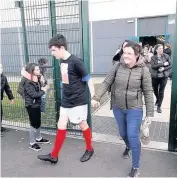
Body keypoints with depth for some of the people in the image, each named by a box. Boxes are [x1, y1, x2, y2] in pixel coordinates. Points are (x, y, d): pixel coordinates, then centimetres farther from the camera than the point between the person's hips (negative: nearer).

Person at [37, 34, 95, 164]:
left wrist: (93, 96, -16)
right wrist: (65, 96, 16)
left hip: (78, 101, -7)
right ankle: (54, 156, 24)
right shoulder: (62, 61, 5)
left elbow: (88, 79, -15)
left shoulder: (75, 61, -18)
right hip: (66, 101, 7)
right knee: (61, 126, 11)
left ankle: (90, 149, 34)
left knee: (83, 125, 10)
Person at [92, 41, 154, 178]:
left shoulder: (143, 70, -13)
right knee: (123, 133, 21)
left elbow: (148, 92, -9)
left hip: (134, 109, -3)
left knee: (133, 136, -2)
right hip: (118, 107, 4)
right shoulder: (118, 66, -7)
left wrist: (150, 112, -8)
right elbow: (107, 83, -2)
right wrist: (97, 98, -7)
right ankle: (128, 147, 56)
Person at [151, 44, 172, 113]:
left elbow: (170, 65, -3)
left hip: (164, 76, -1)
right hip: (155, 76, 1)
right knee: (155, 90, 17)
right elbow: (153, 66, -17)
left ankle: (159, 106, 12)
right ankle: (157, 99, 48)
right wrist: (163, 64, -21)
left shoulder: (166, 56, -2)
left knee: (161, 91, 0)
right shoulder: (153, 57, -4)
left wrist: (163, 69, -18)